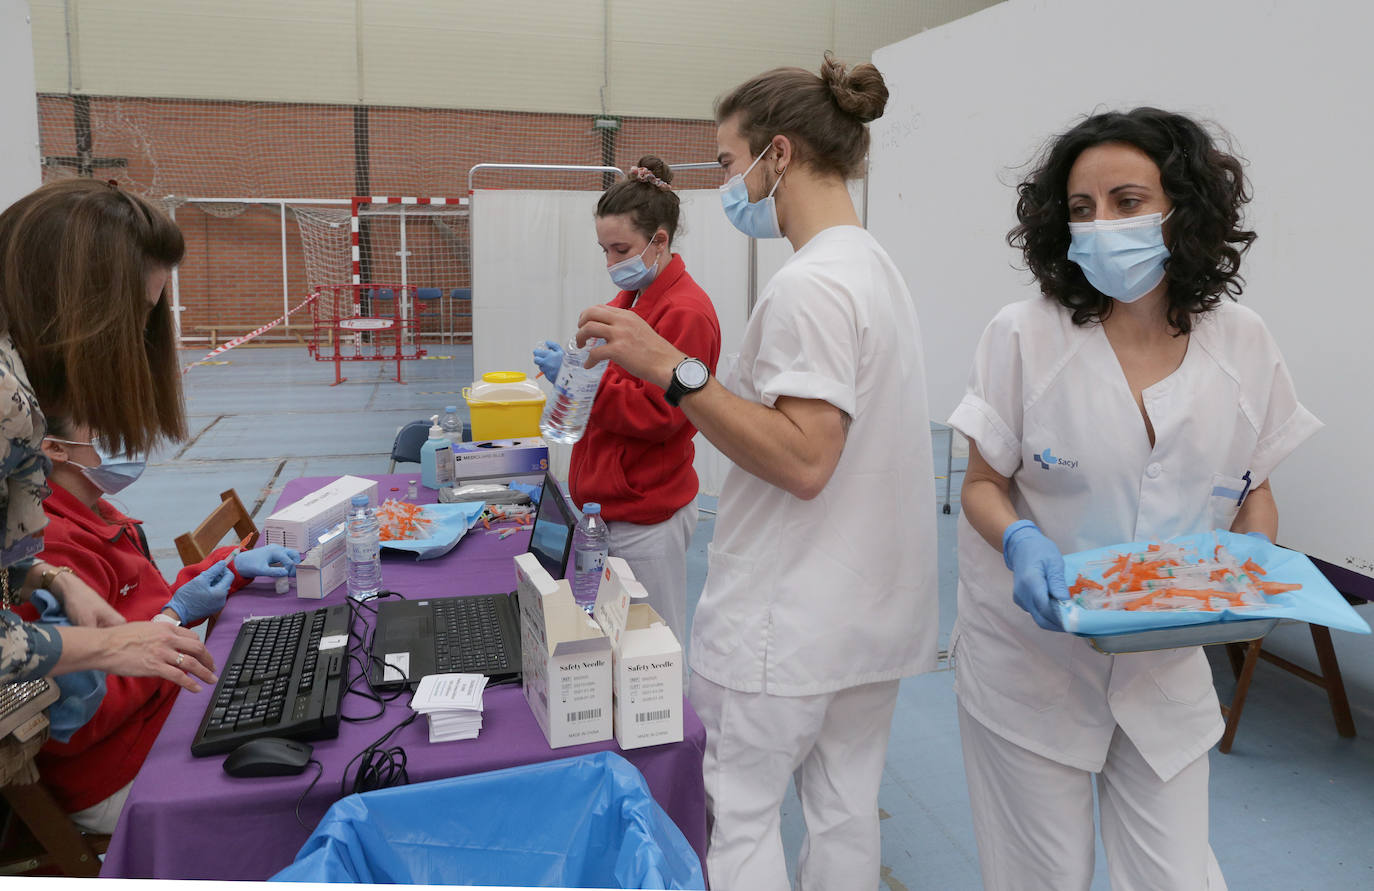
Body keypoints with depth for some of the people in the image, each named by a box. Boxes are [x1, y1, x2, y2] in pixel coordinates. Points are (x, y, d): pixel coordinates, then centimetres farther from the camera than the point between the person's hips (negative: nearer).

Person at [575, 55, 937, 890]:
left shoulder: (808, 284, -20)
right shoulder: (877, 264, 10)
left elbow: (803, 461, -26)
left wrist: (671, 368, -26)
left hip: (786, 623, -9)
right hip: (873, 609, 9)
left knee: (740, 816, 7)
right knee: (847, 809, 19)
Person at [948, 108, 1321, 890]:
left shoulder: (1243, 342, -3)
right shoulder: (1023, 335, -11)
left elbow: (1255, 492, 8)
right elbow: (984, 484, -5)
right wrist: (1021, 543, -26)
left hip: (1167, 666, 2)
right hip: (1032, 660, -2)